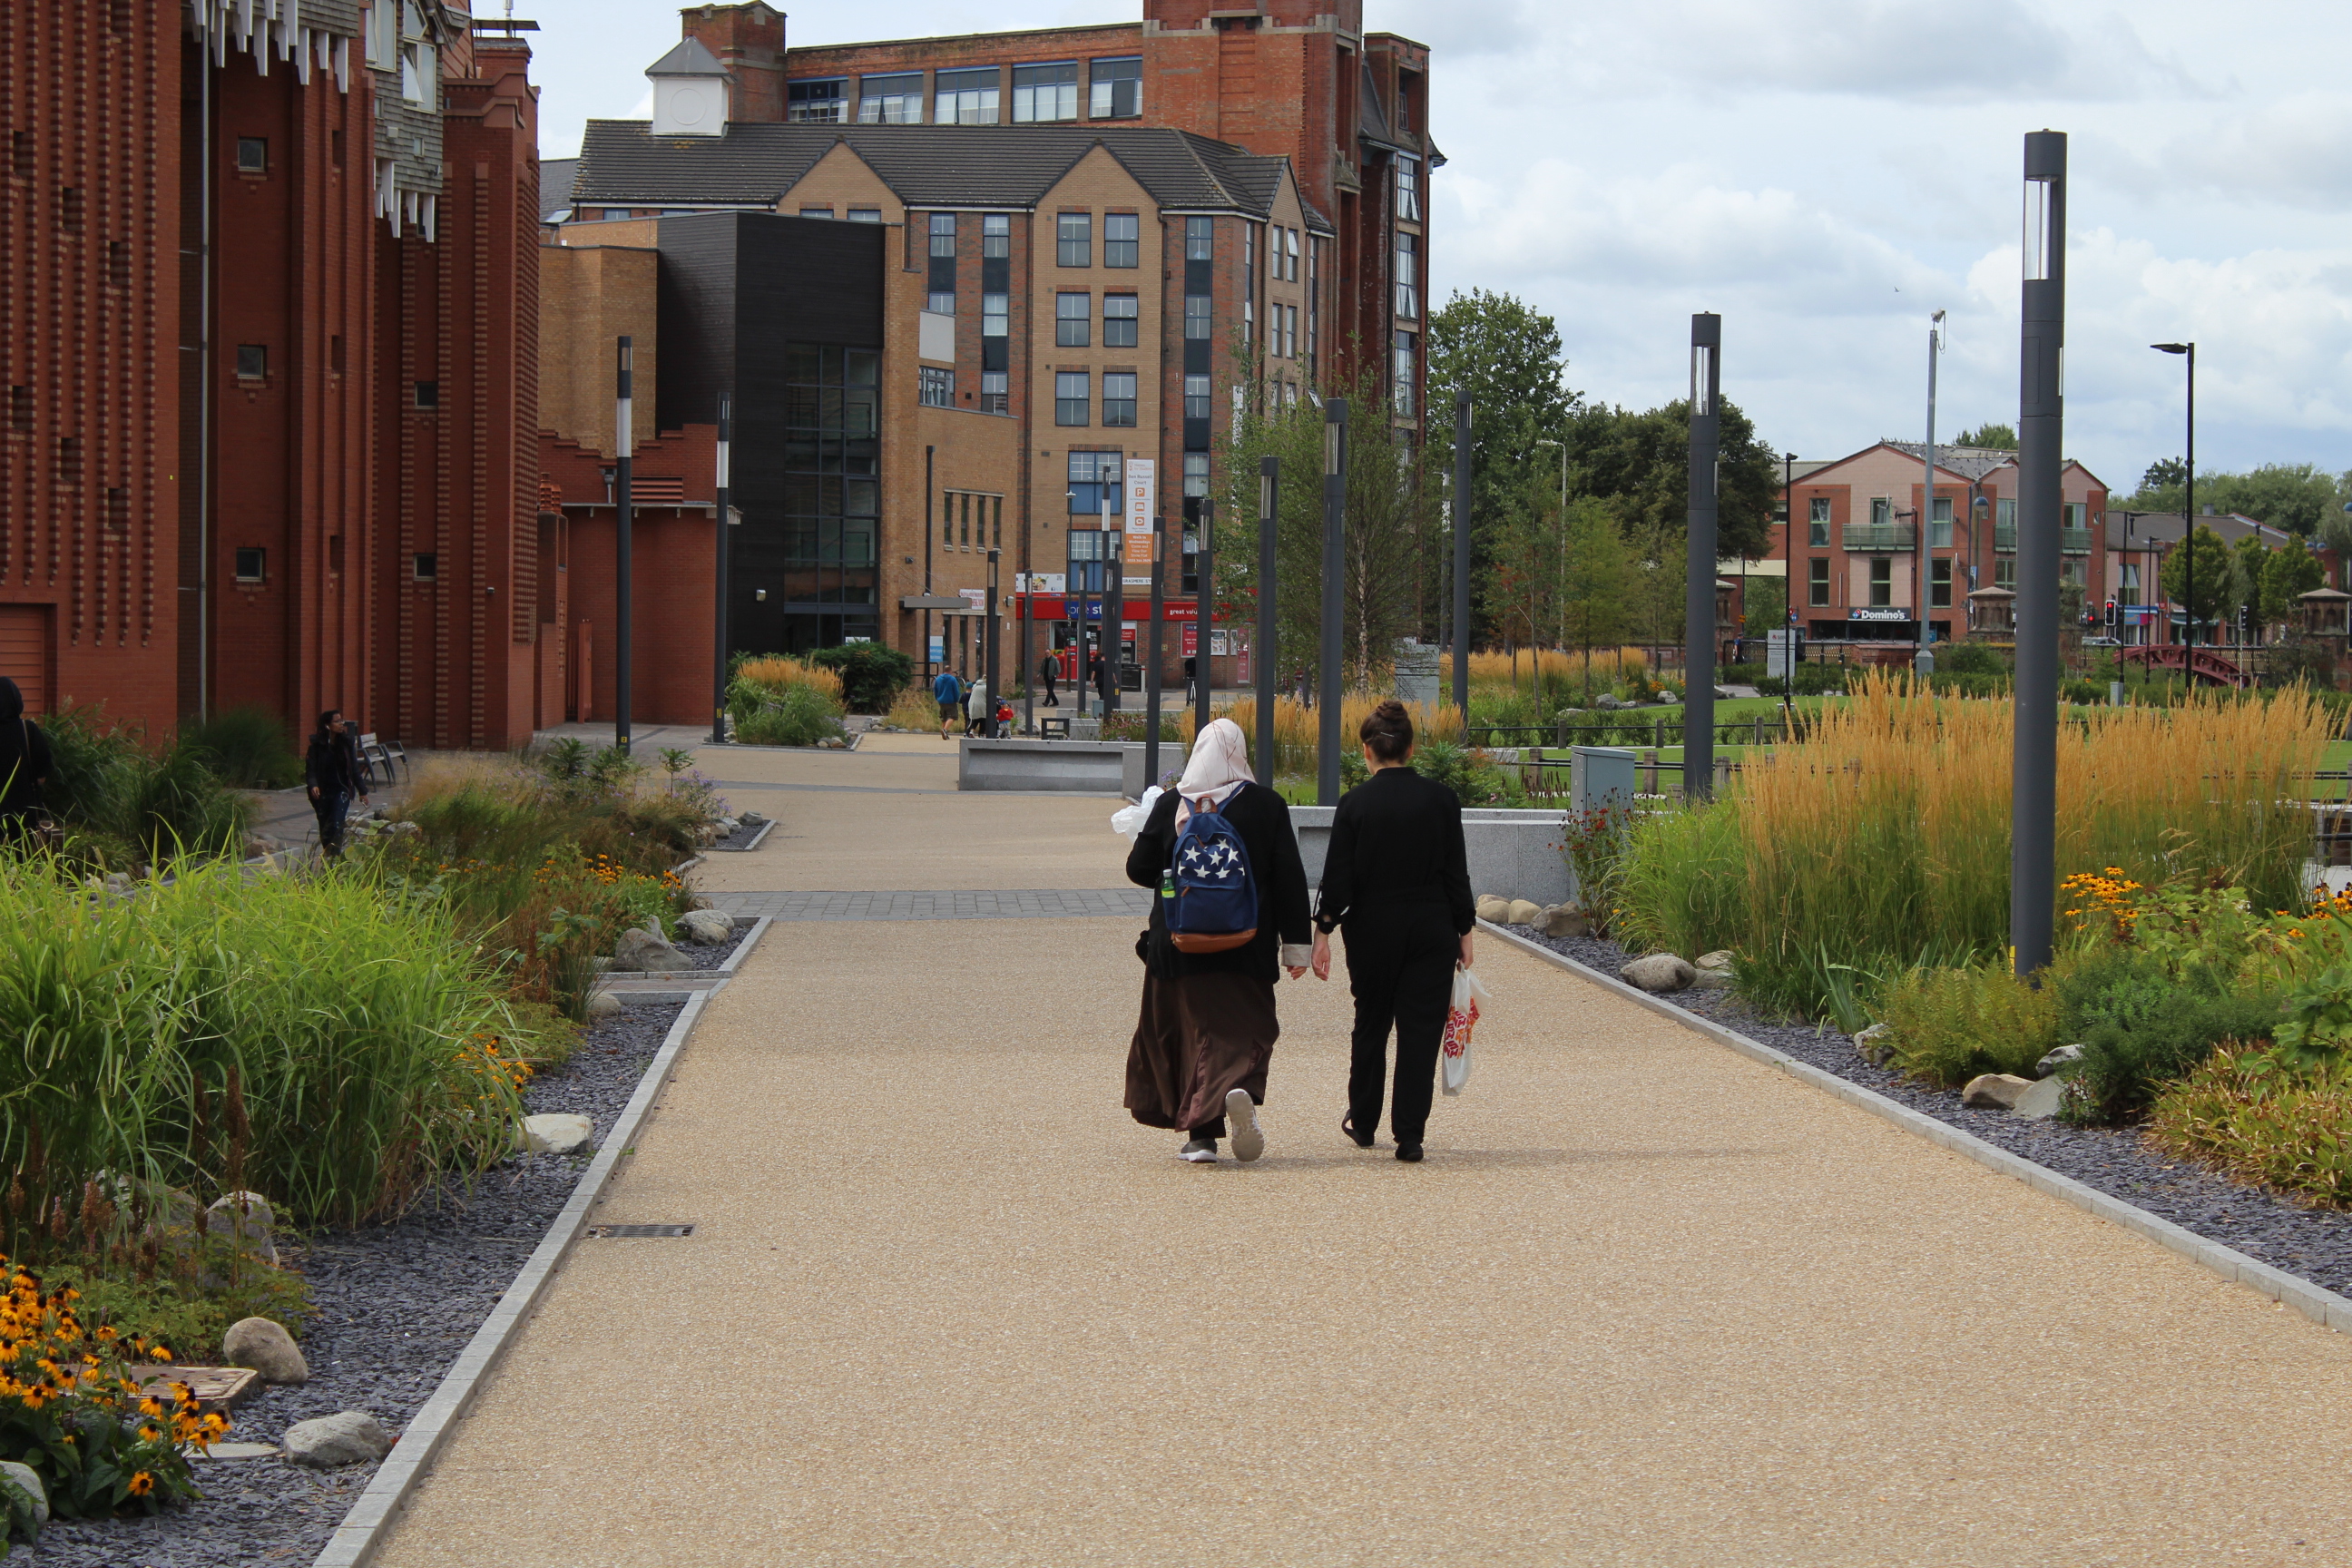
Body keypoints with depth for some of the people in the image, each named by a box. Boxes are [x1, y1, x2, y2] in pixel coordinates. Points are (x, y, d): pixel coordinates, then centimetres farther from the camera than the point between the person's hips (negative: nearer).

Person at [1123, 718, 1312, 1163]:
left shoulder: (1170, 804, -2)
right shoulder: (1267, 805, -2)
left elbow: (1139, 869, 2)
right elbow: (1290, 879, -3)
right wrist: (1295, 944, 1)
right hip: (1246, 944, 0)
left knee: (1190, 1031, 9)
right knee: (1244, 1028, 7)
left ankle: (1201, 1136, 6)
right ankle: (1241, 1091, -25)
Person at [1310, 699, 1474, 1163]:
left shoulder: (1355, 803, -6)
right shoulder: (1440, 798, -3)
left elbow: (1338, 875, -6)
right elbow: (1456, 872, 0)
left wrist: (1323, 932, 0)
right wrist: (1463, 931, 6)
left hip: (1372, 929, 0)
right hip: (1431, 929, 0)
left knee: (1370, 1025, 17)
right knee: (1421, 1028, 2)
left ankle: (1362, 1123, 27)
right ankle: (1409, 1135, -3)